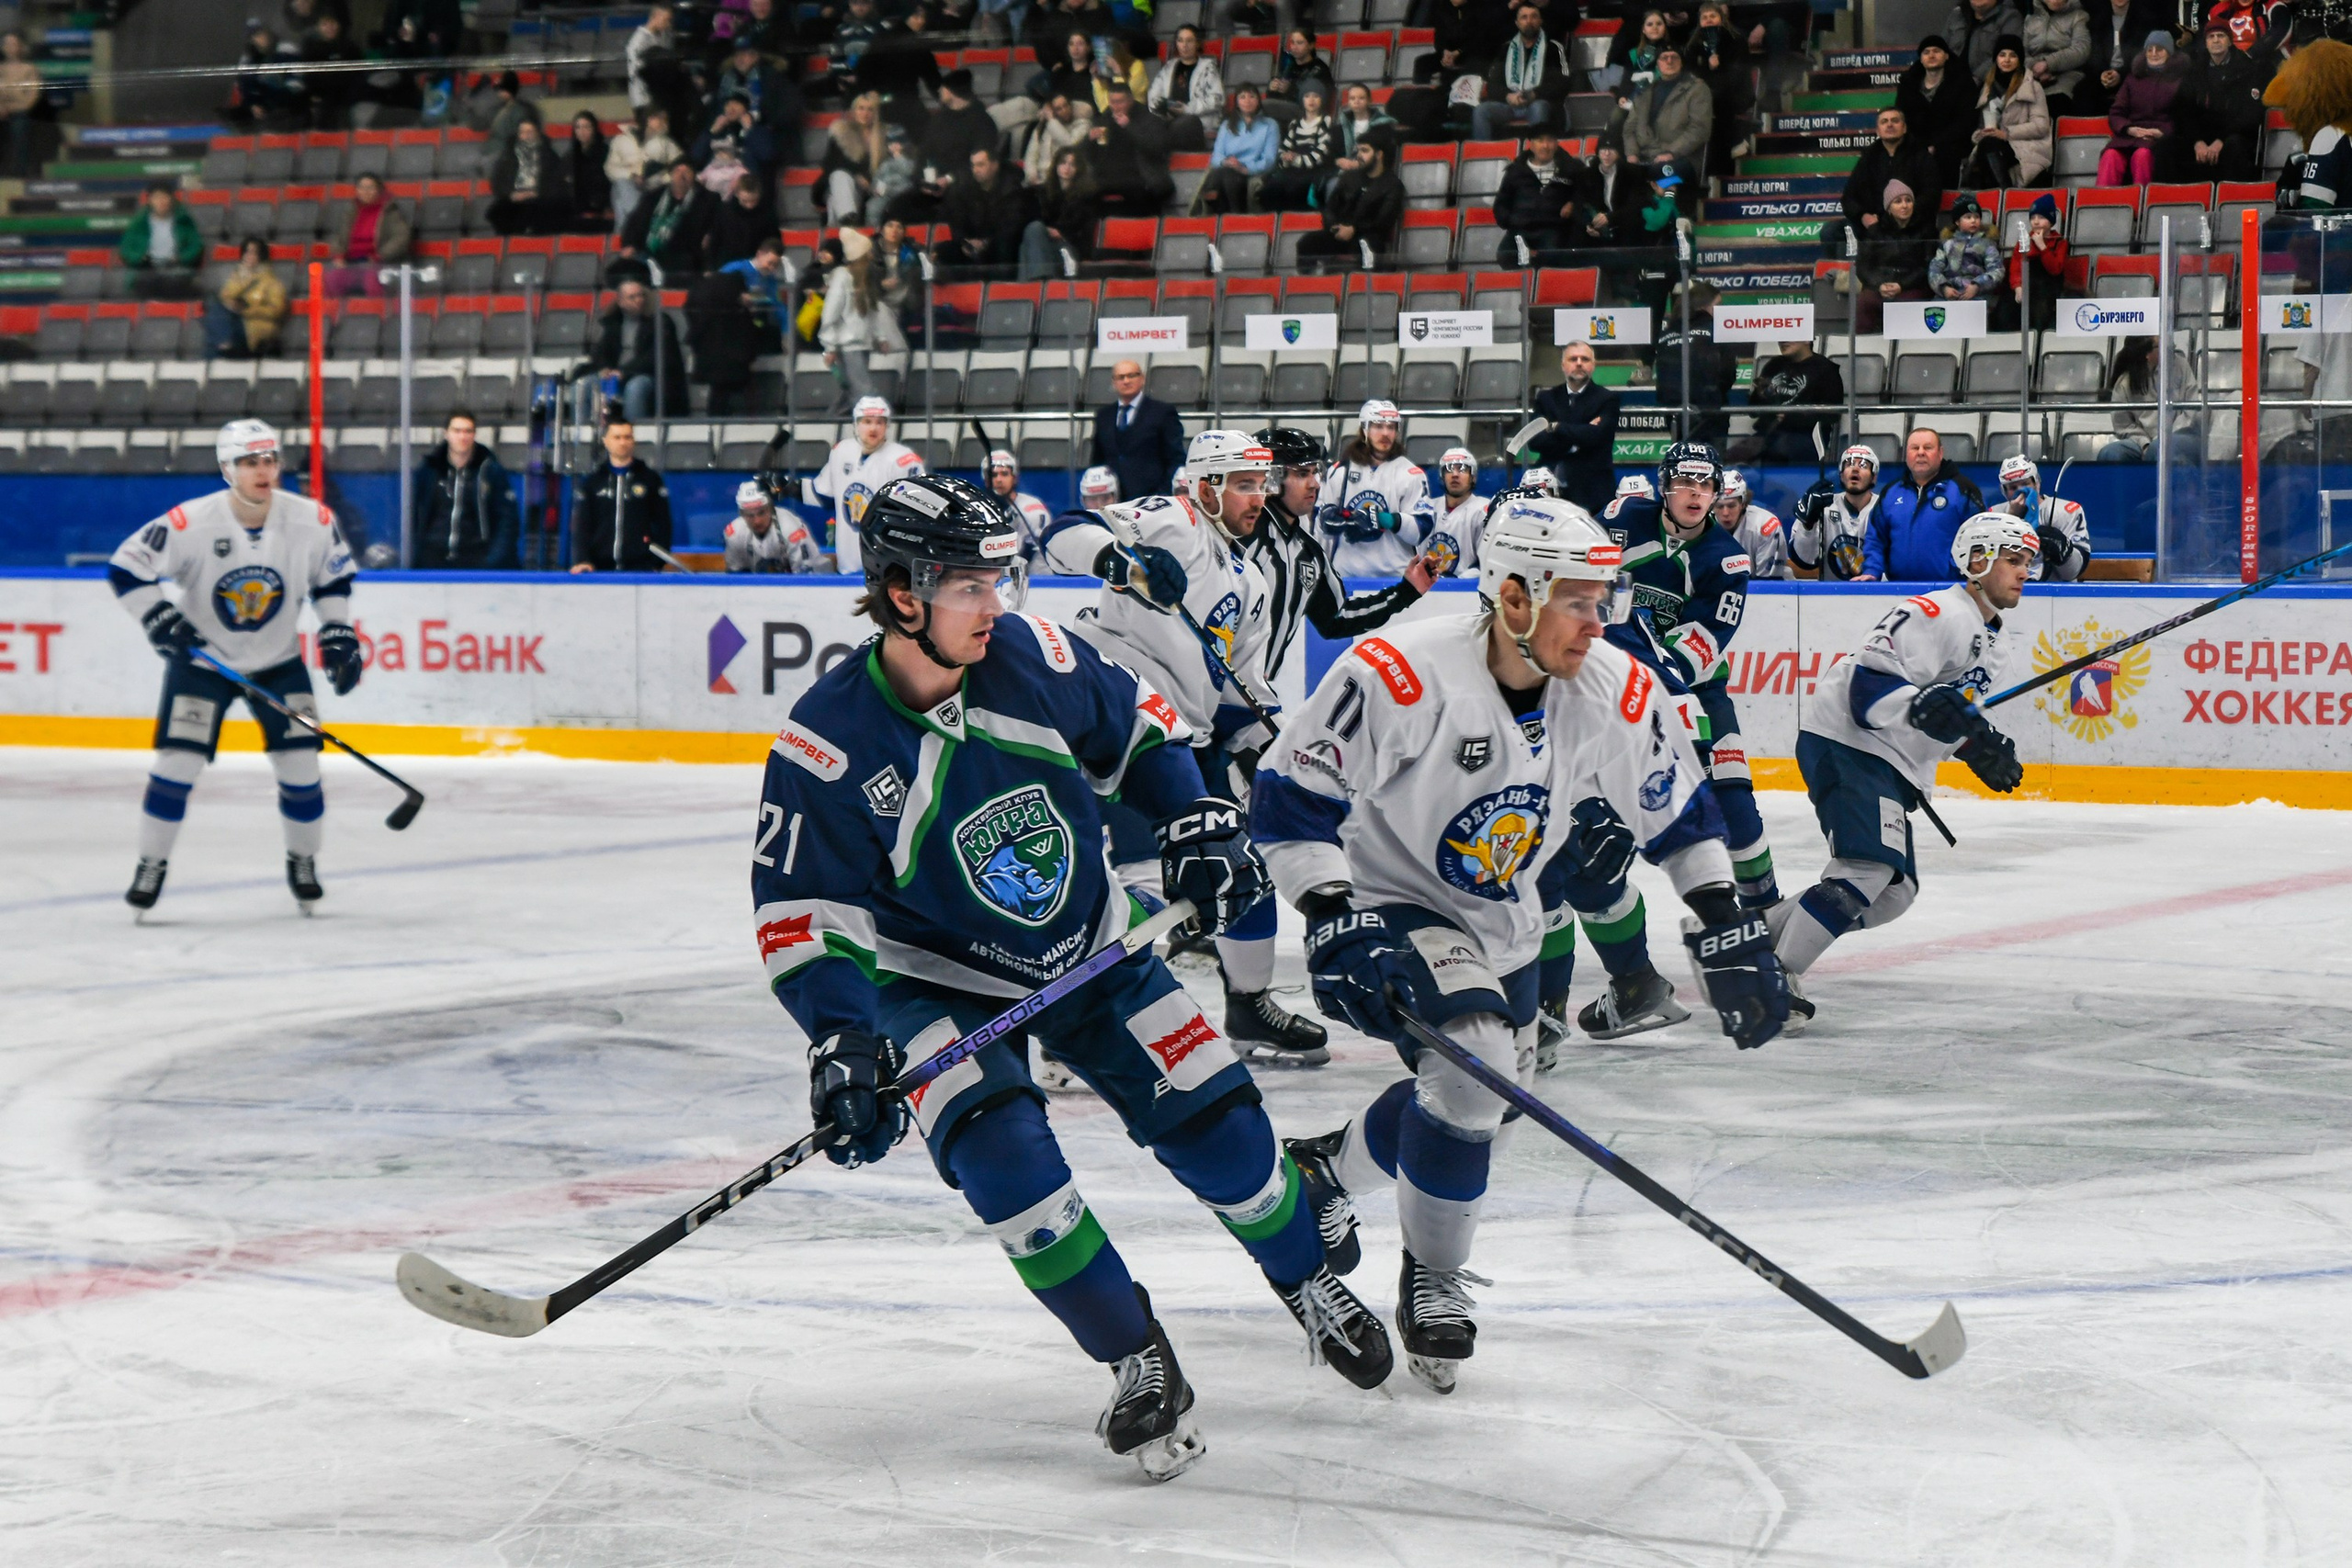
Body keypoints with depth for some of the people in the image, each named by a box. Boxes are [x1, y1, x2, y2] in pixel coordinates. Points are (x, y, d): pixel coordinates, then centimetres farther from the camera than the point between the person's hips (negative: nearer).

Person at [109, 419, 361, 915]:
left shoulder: (313, 521, -14)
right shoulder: (191, 523, -23)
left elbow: (334, 577, 4)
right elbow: (126, 566, -15)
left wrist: (339, 637, -2)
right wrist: (161, 620, -23)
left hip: (279, 661, 2)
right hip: (201, 658, -2)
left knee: (300, 765, -2)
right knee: (177, 762, -10)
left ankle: (302, 861, 21)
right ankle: (151, 865, 6)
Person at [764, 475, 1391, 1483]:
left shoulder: (1034, 657, -16)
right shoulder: (828, 744, -25)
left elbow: (1137, 727, 5)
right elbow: (802, 915, -22)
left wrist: (1195, 827, -5)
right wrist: (844, 1046, -33)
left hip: (1087, 947, 3)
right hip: (938, 982, -3)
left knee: (1213, 1122, -2)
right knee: (1000, 1155, -25)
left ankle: (1310, 1285, 27)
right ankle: (1138, 1363, -9)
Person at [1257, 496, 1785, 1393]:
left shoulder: (1615, 693, -13)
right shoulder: (1401, 675, -30)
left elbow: (1676, 810, 4)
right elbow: (1289, 799, -25)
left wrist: (1726, 931, -2)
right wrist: (1337, 925, -33)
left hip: (1503, 929, 7)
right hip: (1389, 907, -7)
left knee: (1480, 1111, 18)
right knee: (1475, 1066, -27)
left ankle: (1324, 1169, 48)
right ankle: (1433, 1283, -6)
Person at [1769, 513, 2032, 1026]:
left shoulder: (1996, 639, 15)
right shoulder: (1935, 614, -17)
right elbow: (1869, 684, -25)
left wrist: (1982, 749, 13)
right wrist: (1927, 709, -38)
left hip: (1889, 763, 10)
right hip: (1843, 745, -10)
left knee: (1894, 893, 10)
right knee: (1870, 866, -25)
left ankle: (1759, 935, 17)